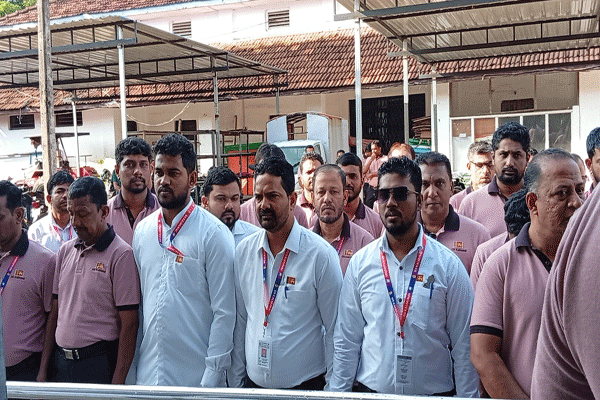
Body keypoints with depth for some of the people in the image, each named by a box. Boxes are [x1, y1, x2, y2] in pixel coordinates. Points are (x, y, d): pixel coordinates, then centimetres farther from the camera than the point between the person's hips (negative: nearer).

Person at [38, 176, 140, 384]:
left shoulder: (121, 254, -12)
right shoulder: (65, 251, 8)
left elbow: (129, 325, -14)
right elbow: (55, 311, 12)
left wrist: (117, 383, -17)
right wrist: (43, 368, 9)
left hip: (100, 366, -5)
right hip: (61, 360, 6)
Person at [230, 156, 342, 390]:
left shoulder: (321, 254, -11)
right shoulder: (243, 251, 1)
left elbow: (335, 329, -7)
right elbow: (239, 322, 6)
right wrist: (236, 383, 6)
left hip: (306, 385, -3)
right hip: (254, 383, 3)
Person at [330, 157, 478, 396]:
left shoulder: (448, 264, -5)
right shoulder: (359, 263, -1)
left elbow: (464, 346, -4)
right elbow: (346, 341, 2)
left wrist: (466, 396, -7)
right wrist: (338, 393, -1)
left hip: (434, 391, -1)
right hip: (370, 388, 1)